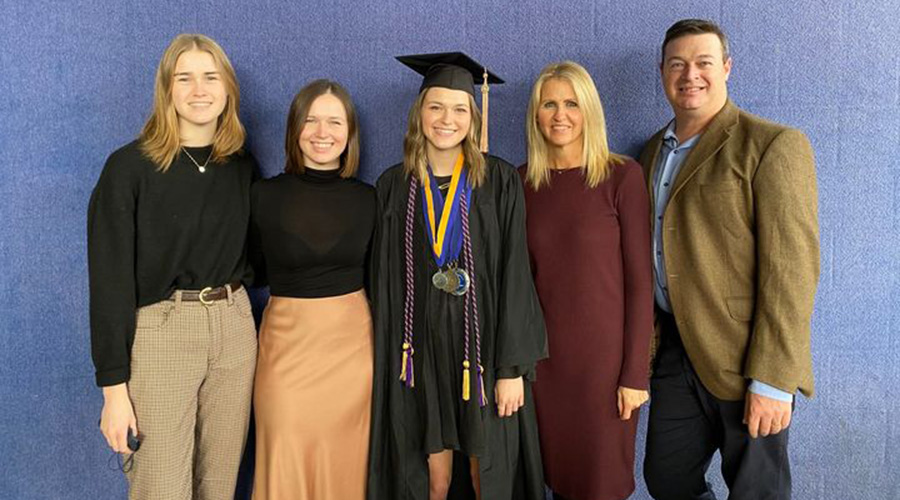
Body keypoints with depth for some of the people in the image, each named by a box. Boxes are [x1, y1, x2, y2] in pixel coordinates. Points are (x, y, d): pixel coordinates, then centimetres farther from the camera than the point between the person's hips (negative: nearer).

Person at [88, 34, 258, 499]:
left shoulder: (243, 166, 6)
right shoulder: (129, 166, -7)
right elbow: (109, 278, -9)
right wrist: (113, 385, -11)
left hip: (234, 330, 4)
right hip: (158, 334, -4)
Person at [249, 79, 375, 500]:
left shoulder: (367, 199, 1)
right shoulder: (264, 196, -5)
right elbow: (256, 271, 8)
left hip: (353, 343, 2)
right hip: (288, 344, -2)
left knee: (345, 466, 12)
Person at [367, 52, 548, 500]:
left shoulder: (500, 181, -3)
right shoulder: (394, 184, 4)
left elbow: (514, 275, -6)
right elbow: (385, 280, 6)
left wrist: (512, 367, -10)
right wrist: (386, 359, 3)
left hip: (484, 342, -1)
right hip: (421, 346, 2)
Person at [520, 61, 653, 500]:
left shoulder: (621, 176, -7)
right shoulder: (522, 181, 4)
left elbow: (639, 280, -8)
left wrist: (635, 372, -10)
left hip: (603, 352, -3)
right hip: (542, 353, 3)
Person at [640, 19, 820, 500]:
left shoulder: (773, 145, -10)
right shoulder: (653, 151, 11)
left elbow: (793, 268, -16)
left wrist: (772, 381, -19)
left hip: (742, 363, -6)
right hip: (674, 352, 6)